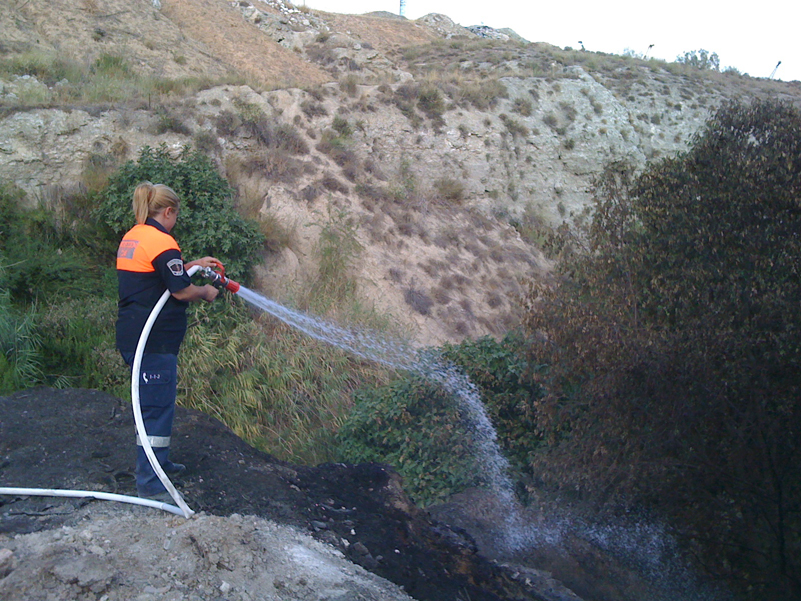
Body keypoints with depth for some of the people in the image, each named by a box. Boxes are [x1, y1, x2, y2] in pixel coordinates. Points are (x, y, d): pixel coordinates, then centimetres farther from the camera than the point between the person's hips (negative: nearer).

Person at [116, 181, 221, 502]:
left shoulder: (131, 238, 12)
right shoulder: (161, 242, -17)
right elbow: (182, 291, -15)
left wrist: (191, 264, 24)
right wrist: (206, 292, 3)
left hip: (131, 337, 10)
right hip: (155, 342, -10)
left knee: (152, 403, 23)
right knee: (157, 409, -4)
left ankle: (157, 462, 37)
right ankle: (149, 484, 2)